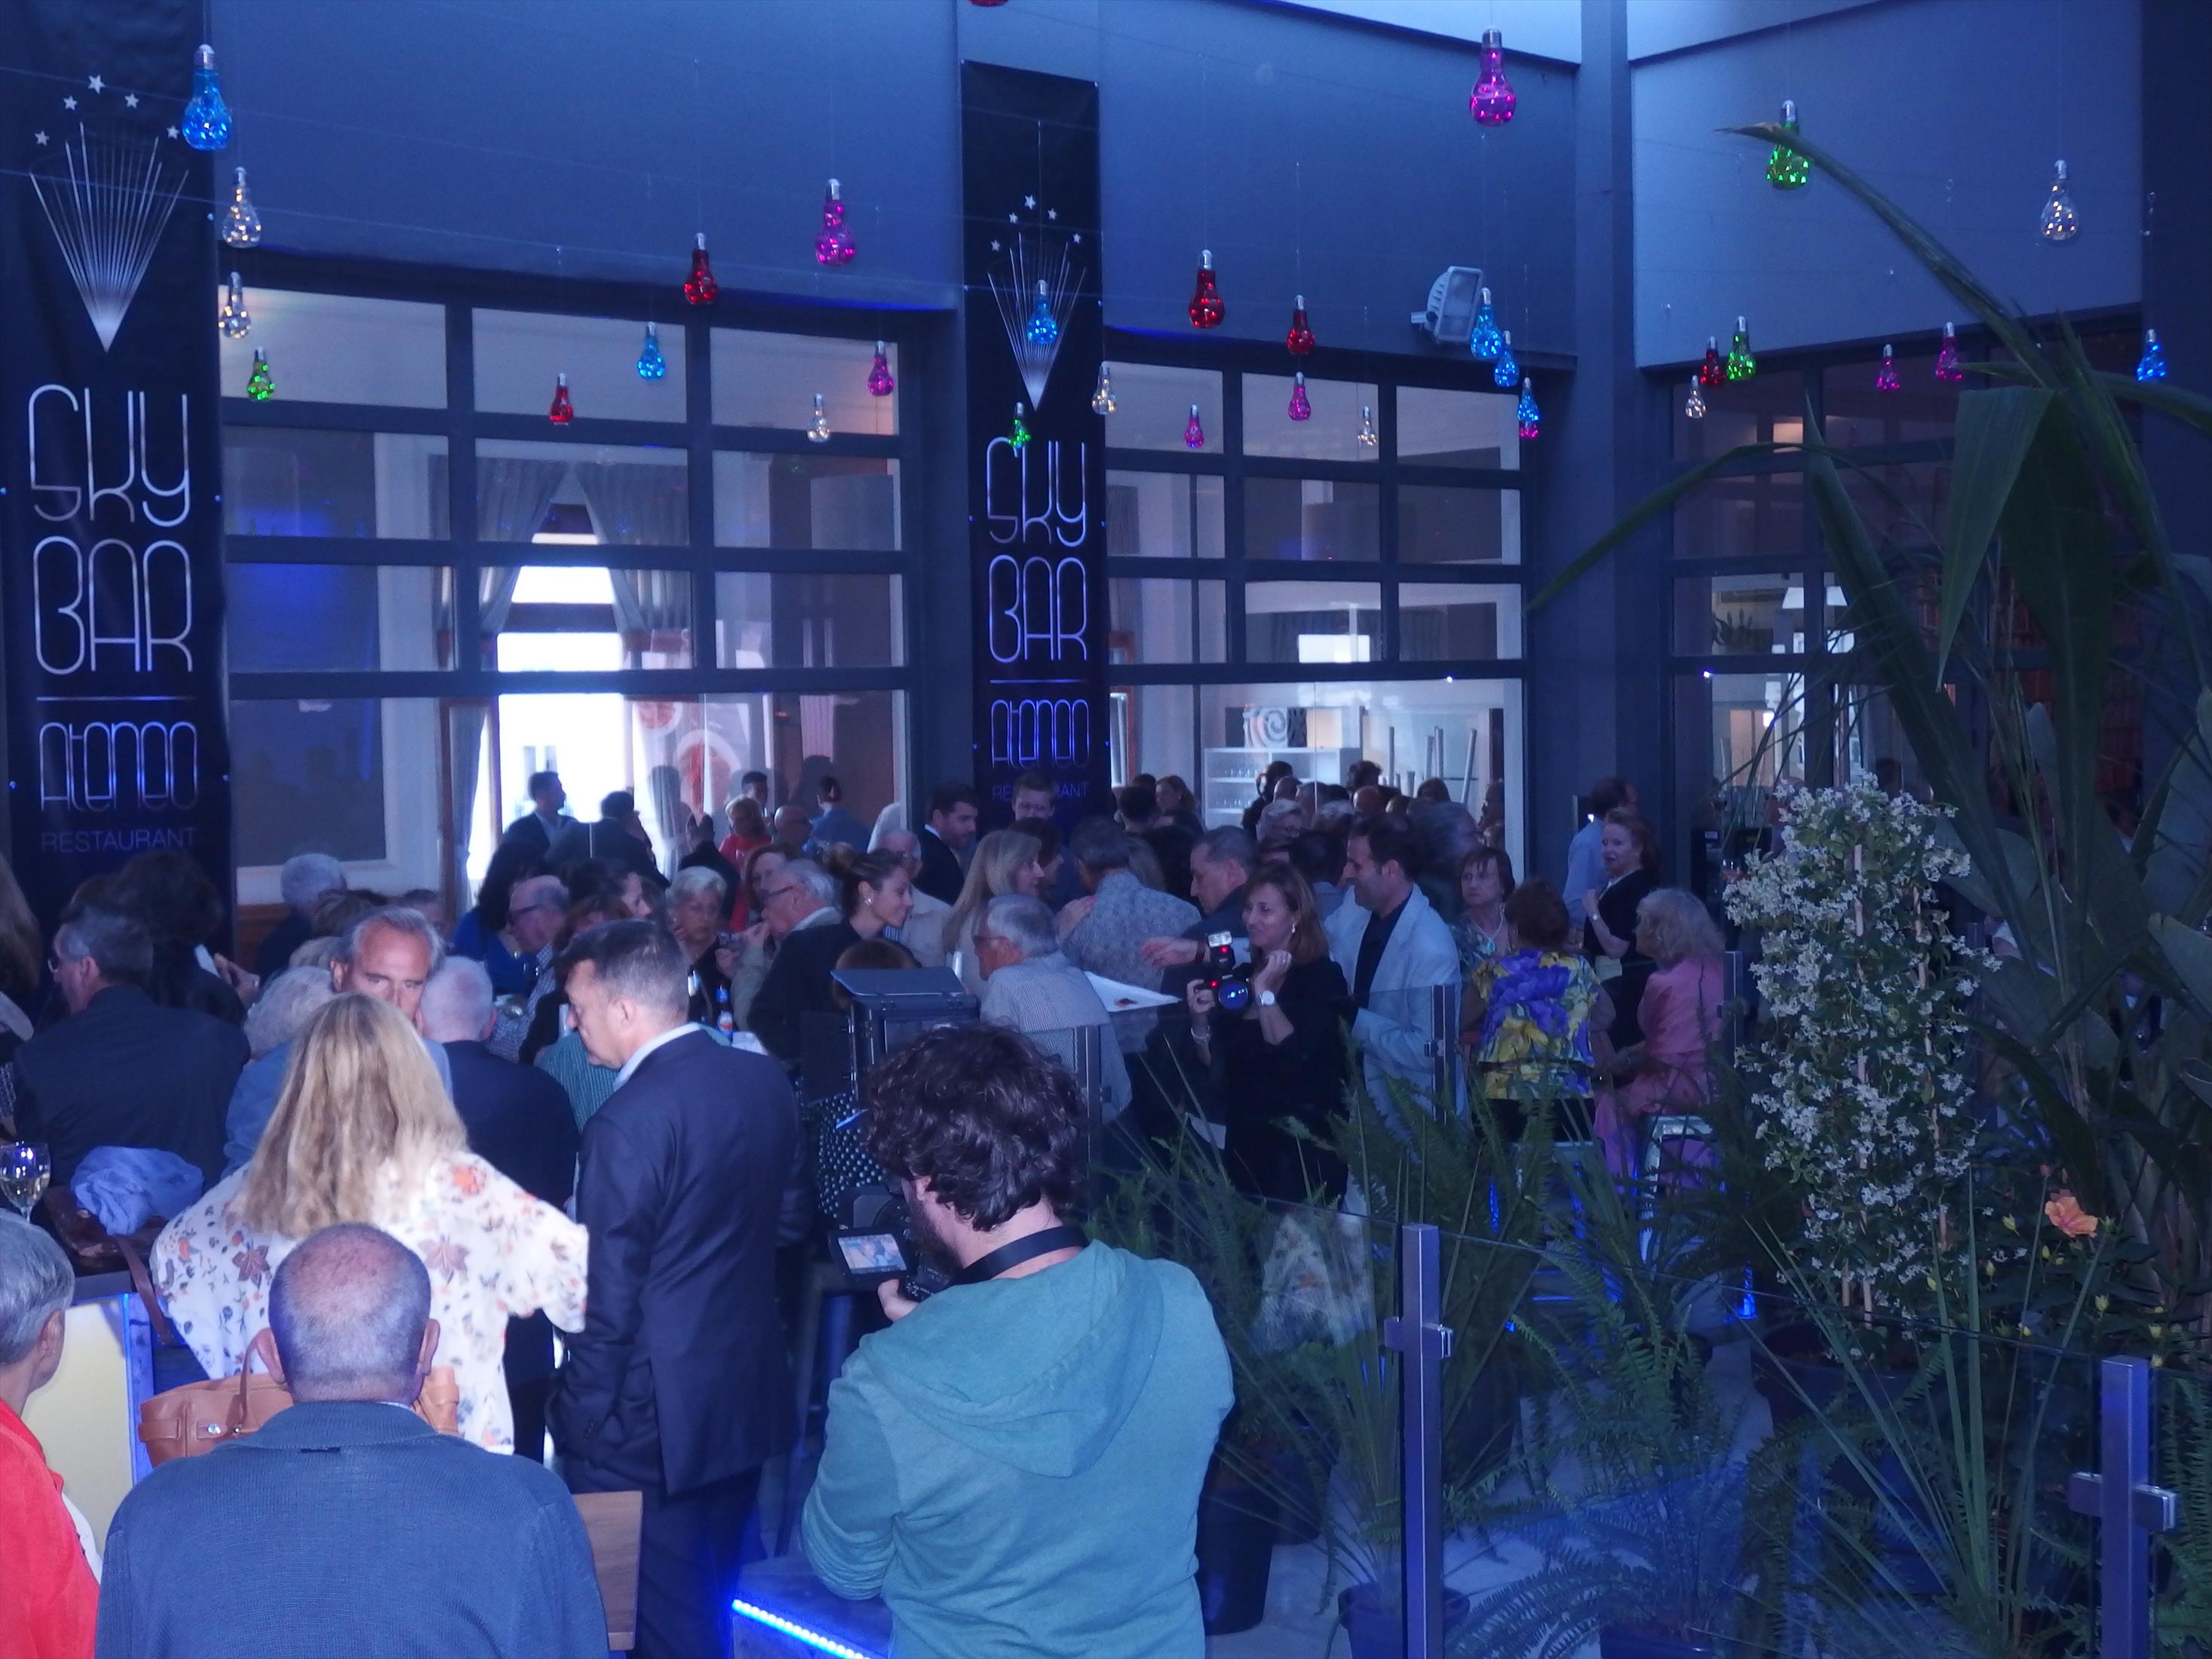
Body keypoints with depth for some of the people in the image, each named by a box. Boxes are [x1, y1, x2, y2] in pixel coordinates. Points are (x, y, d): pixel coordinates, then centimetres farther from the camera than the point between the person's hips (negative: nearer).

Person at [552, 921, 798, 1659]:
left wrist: (581, 1420, -9)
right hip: (750, 1396, 8)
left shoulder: (629, 1121, -22)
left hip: (653, 1417, -8)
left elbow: (609, 1300, -19)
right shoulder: (766, 1081, 0)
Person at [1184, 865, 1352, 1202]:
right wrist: (1200, 1021, -7)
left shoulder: (1322, 977, -8)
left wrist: (1265, 993, -17)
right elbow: (1218, 1070, 9)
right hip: (1244, 1143, 6)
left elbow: (1297, 1059, -20)